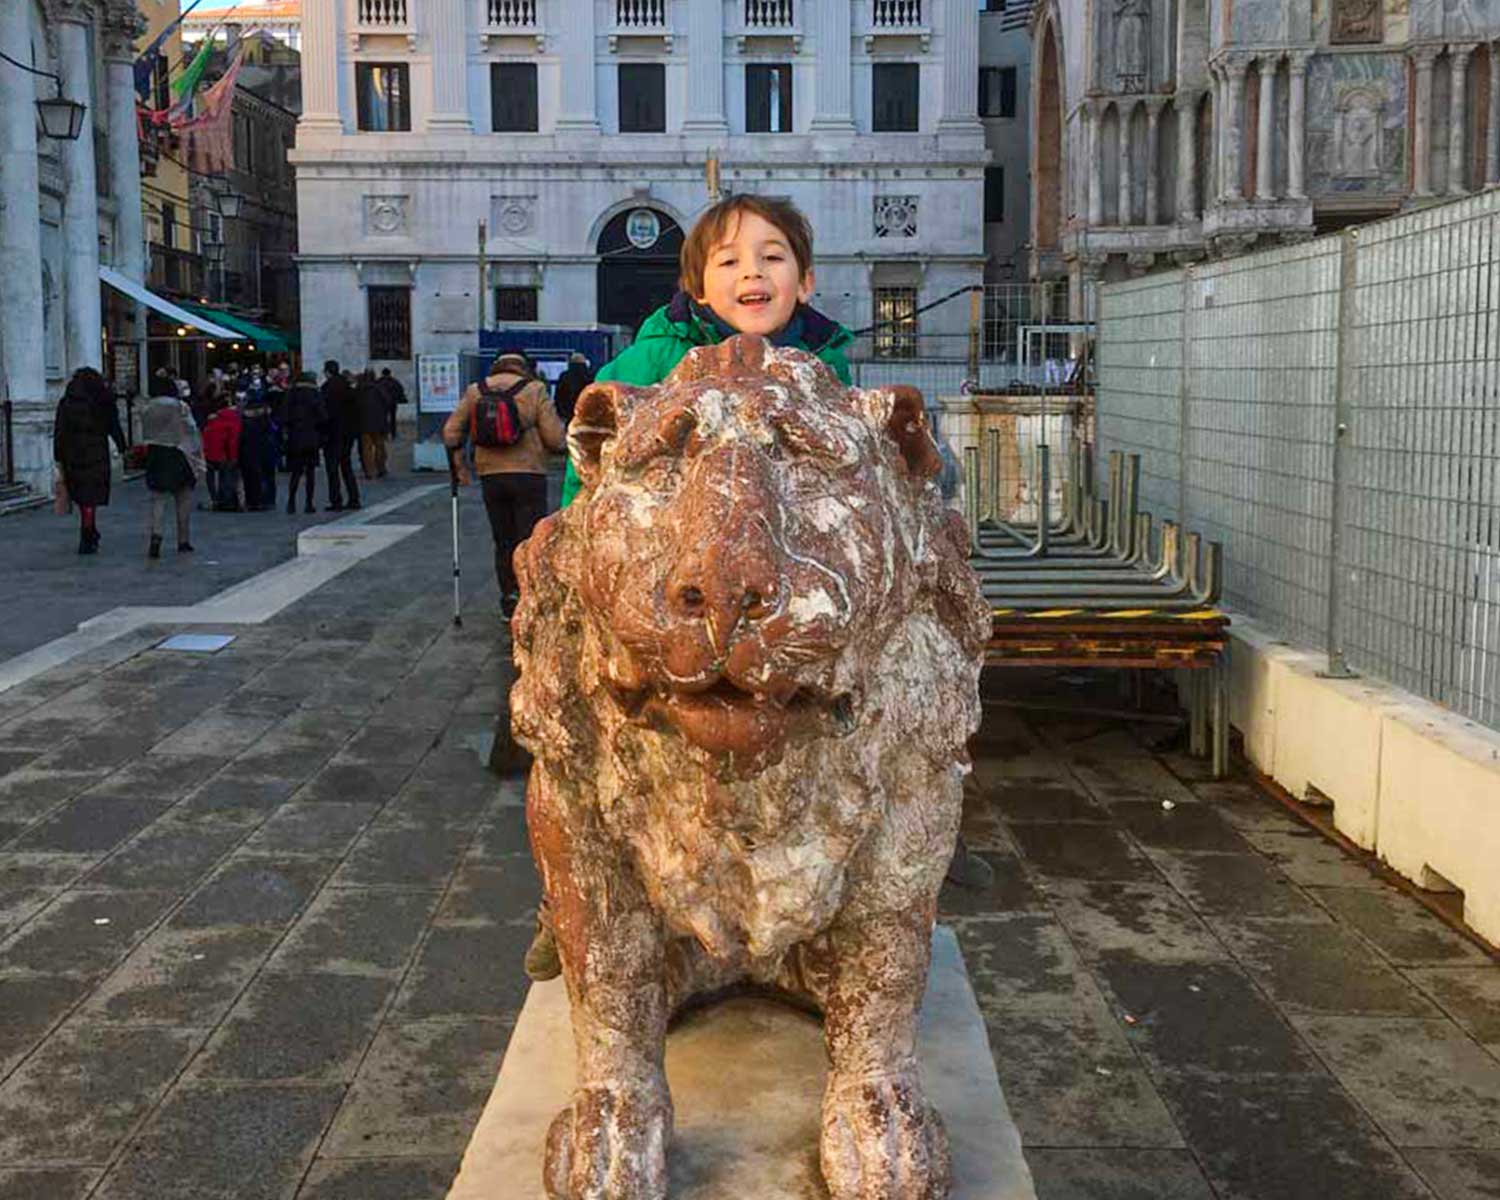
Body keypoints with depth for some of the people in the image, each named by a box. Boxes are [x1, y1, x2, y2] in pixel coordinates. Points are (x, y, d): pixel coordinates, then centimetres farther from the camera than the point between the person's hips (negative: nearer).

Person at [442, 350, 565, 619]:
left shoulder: (474, 392, 7)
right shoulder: (535, 390, -2)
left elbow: (451, 433, 5)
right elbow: (555, 438, -8)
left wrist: (458, 464, 19)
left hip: (490, 477, 3)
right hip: (529, 475, -3)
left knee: (503, 542, 14)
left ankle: (509, 601, 14)